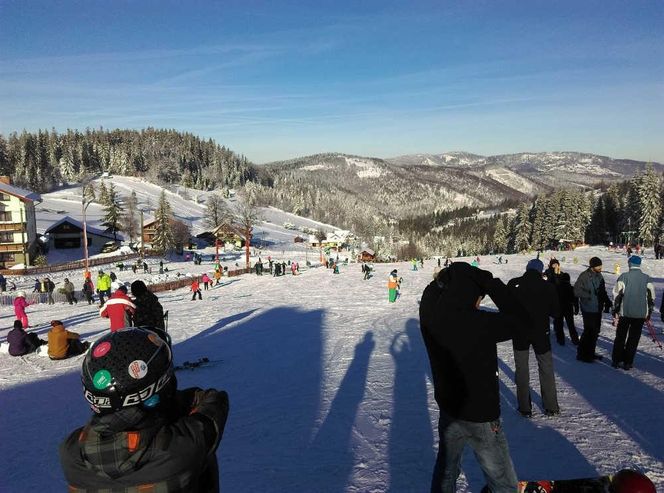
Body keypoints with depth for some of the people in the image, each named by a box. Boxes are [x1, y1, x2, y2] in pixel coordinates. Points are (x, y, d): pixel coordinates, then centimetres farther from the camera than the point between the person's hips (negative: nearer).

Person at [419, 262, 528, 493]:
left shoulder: (431, 316, -12)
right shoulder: (475, 323, -31)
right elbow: (519, 319, -23)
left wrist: (447, 275, -5)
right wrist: (489, 281, -22)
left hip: (448, 408, 6)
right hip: (480, 415, -6)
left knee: (445, 469, 27)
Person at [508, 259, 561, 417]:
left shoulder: (514, 284, -11)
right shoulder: (548, 287, -8)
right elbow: (556, 312, -2)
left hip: (519, 332, 0)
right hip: (541, 332, 1)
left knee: (522, 370, 10)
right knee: (546, 369, 15)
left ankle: (525, 408, 13)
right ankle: (551, 407, 21)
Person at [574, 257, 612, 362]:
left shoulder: (599, 275, 10)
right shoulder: (584, 276, -14)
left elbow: (603, 291, 20)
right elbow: (577, 290, -17)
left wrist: (607, 302, 10)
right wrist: (589, 294, -21)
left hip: (598, 308, 8)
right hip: (588, 309, -8)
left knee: (595, 331, 14)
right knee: (589, 331, -7)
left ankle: (590, 352, 26)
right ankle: (582, 354, 4)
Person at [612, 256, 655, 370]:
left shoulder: (624, 276, -6)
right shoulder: (647, 278, 1)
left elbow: (617, 294, -7)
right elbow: (651, 296, 4)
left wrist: (616, 308, 3)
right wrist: (649, 312, 13)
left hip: (625, 312, -1)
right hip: (641, 313, 1)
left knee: (620, 337, 11)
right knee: (633, 339, 8)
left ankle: (616, 361, 13)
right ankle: (628, 363, 10)